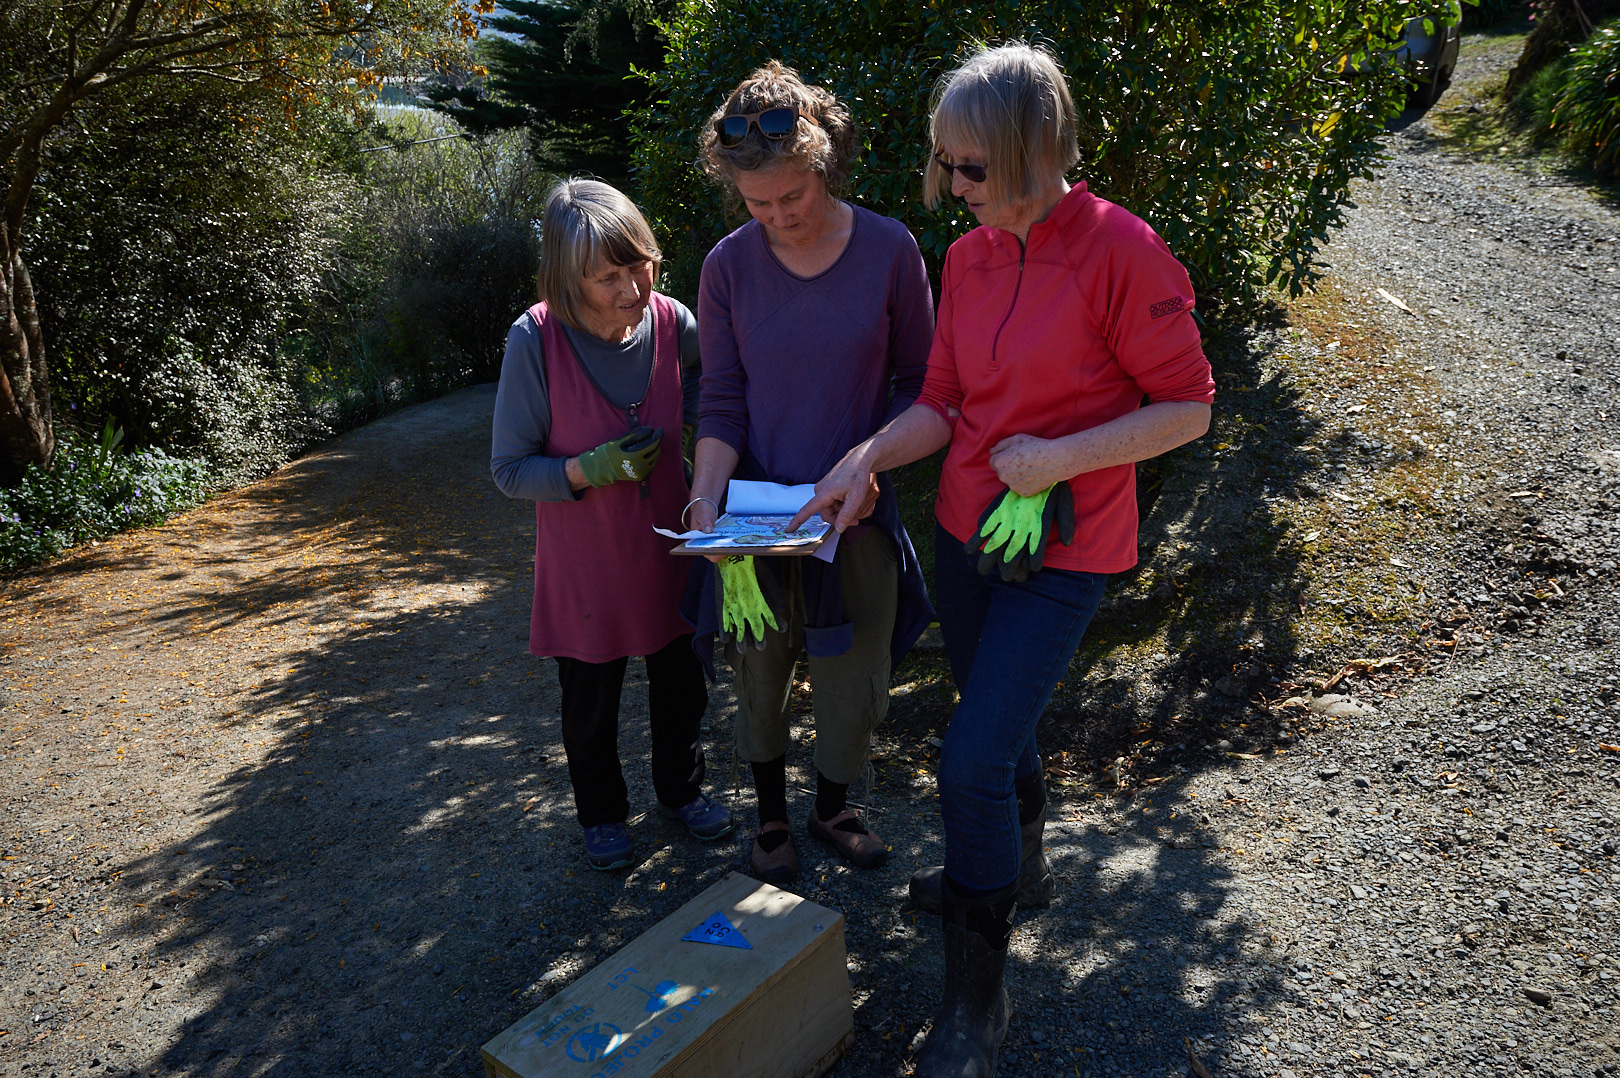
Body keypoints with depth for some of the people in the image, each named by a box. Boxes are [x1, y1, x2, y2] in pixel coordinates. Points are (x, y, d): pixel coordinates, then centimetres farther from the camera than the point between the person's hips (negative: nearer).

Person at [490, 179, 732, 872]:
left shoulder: (672, 322, -15)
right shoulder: (536, 339, -23)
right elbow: (510, 470, -15)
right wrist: (593, 468, -29)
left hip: (668, 548, 3)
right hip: (584, 563, -2)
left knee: (681, 687, 20)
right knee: (591, 703, 17)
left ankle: (681, 788, 48)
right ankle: (601, 812, 44)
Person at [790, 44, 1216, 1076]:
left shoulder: (1122, 251, -17)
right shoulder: (968, 257, 3)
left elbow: (1188, 407, -12)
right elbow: (944, 403, 6)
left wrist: (1058, 459, -20)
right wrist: (865, 460, -10)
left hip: (1060, 550, -6)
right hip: (967, 528, 7)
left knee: (973, 761, -9)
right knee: (998, 723, 22)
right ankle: (1019, 866, 51)